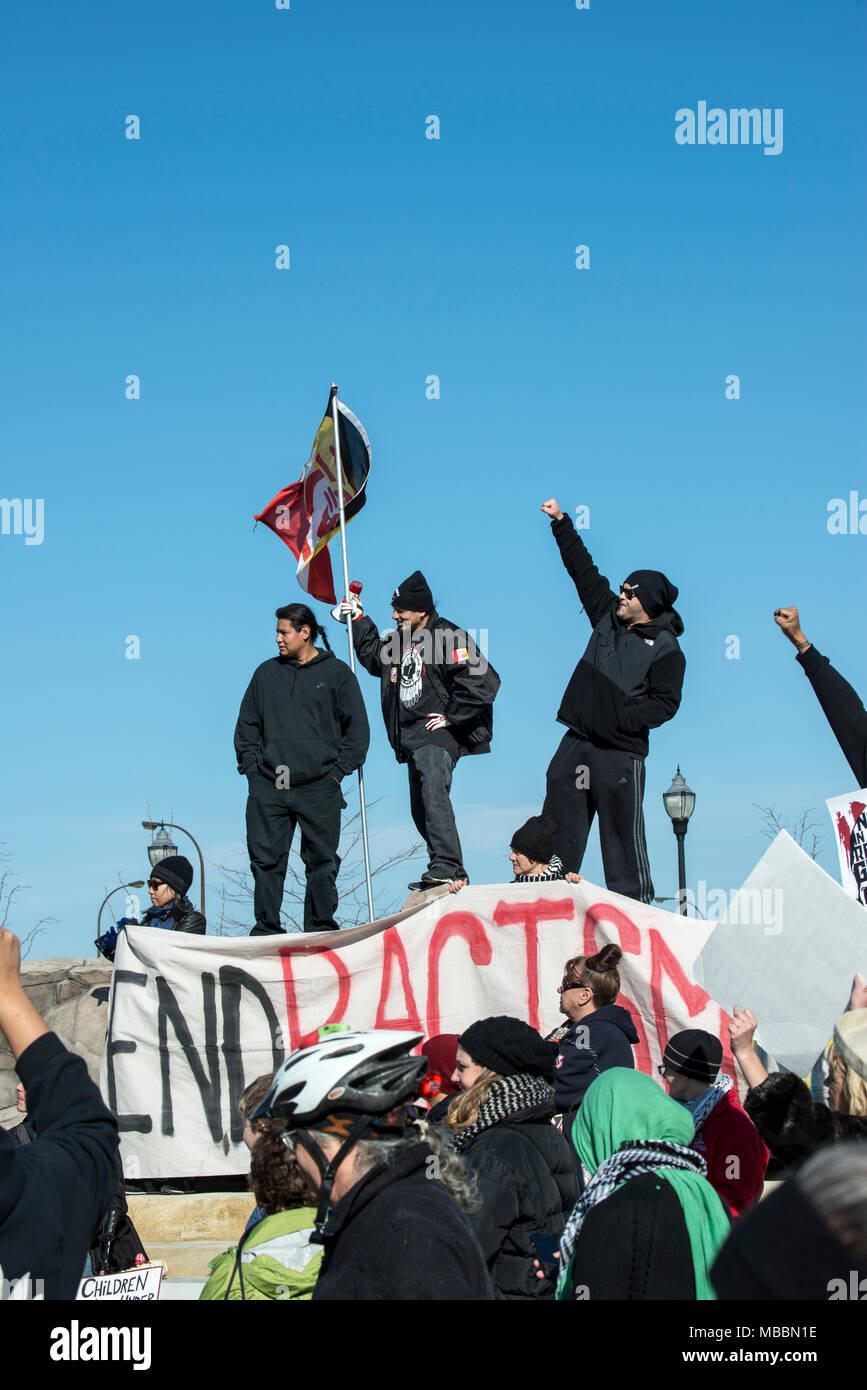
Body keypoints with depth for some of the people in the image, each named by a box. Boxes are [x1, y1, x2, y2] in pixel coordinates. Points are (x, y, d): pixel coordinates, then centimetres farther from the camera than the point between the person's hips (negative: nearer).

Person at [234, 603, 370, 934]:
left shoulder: (337, 673, 5)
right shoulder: (267, 673, 13)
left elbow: (357, 729, 5)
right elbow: (246, 726, 17)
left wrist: (337, 770, -4)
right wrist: (251, 767, 4)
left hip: (319, 788, -2)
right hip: (268, 787, 2)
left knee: (322, 862, 1)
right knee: (266, 860, 0)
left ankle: (321, 929, 7)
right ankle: (266, 929, 5)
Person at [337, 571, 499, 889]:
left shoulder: (447, 637, -8)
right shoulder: (399, 640, 18)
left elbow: (482, 680, -16)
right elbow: (374, 657, 39)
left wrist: (452, 716, -13)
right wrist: (359, 621, 30)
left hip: (438, 733, -9)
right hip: (411, 738, 9)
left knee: (433, 791, -29)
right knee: (421, 809, 8)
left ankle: (447, 866, -37)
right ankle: (449, 873, 17)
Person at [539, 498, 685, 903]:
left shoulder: (665, 648, -4)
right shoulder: (608, 618, 13)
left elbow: (665, 702, -9)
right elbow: (583, 570, 19)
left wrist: (622, 721, -17)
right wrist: (561, 523, 20)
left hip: (620, 756, -6)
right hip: (576, 746, 6)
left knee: (623, 837, -4)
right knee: (559, 829, 6)